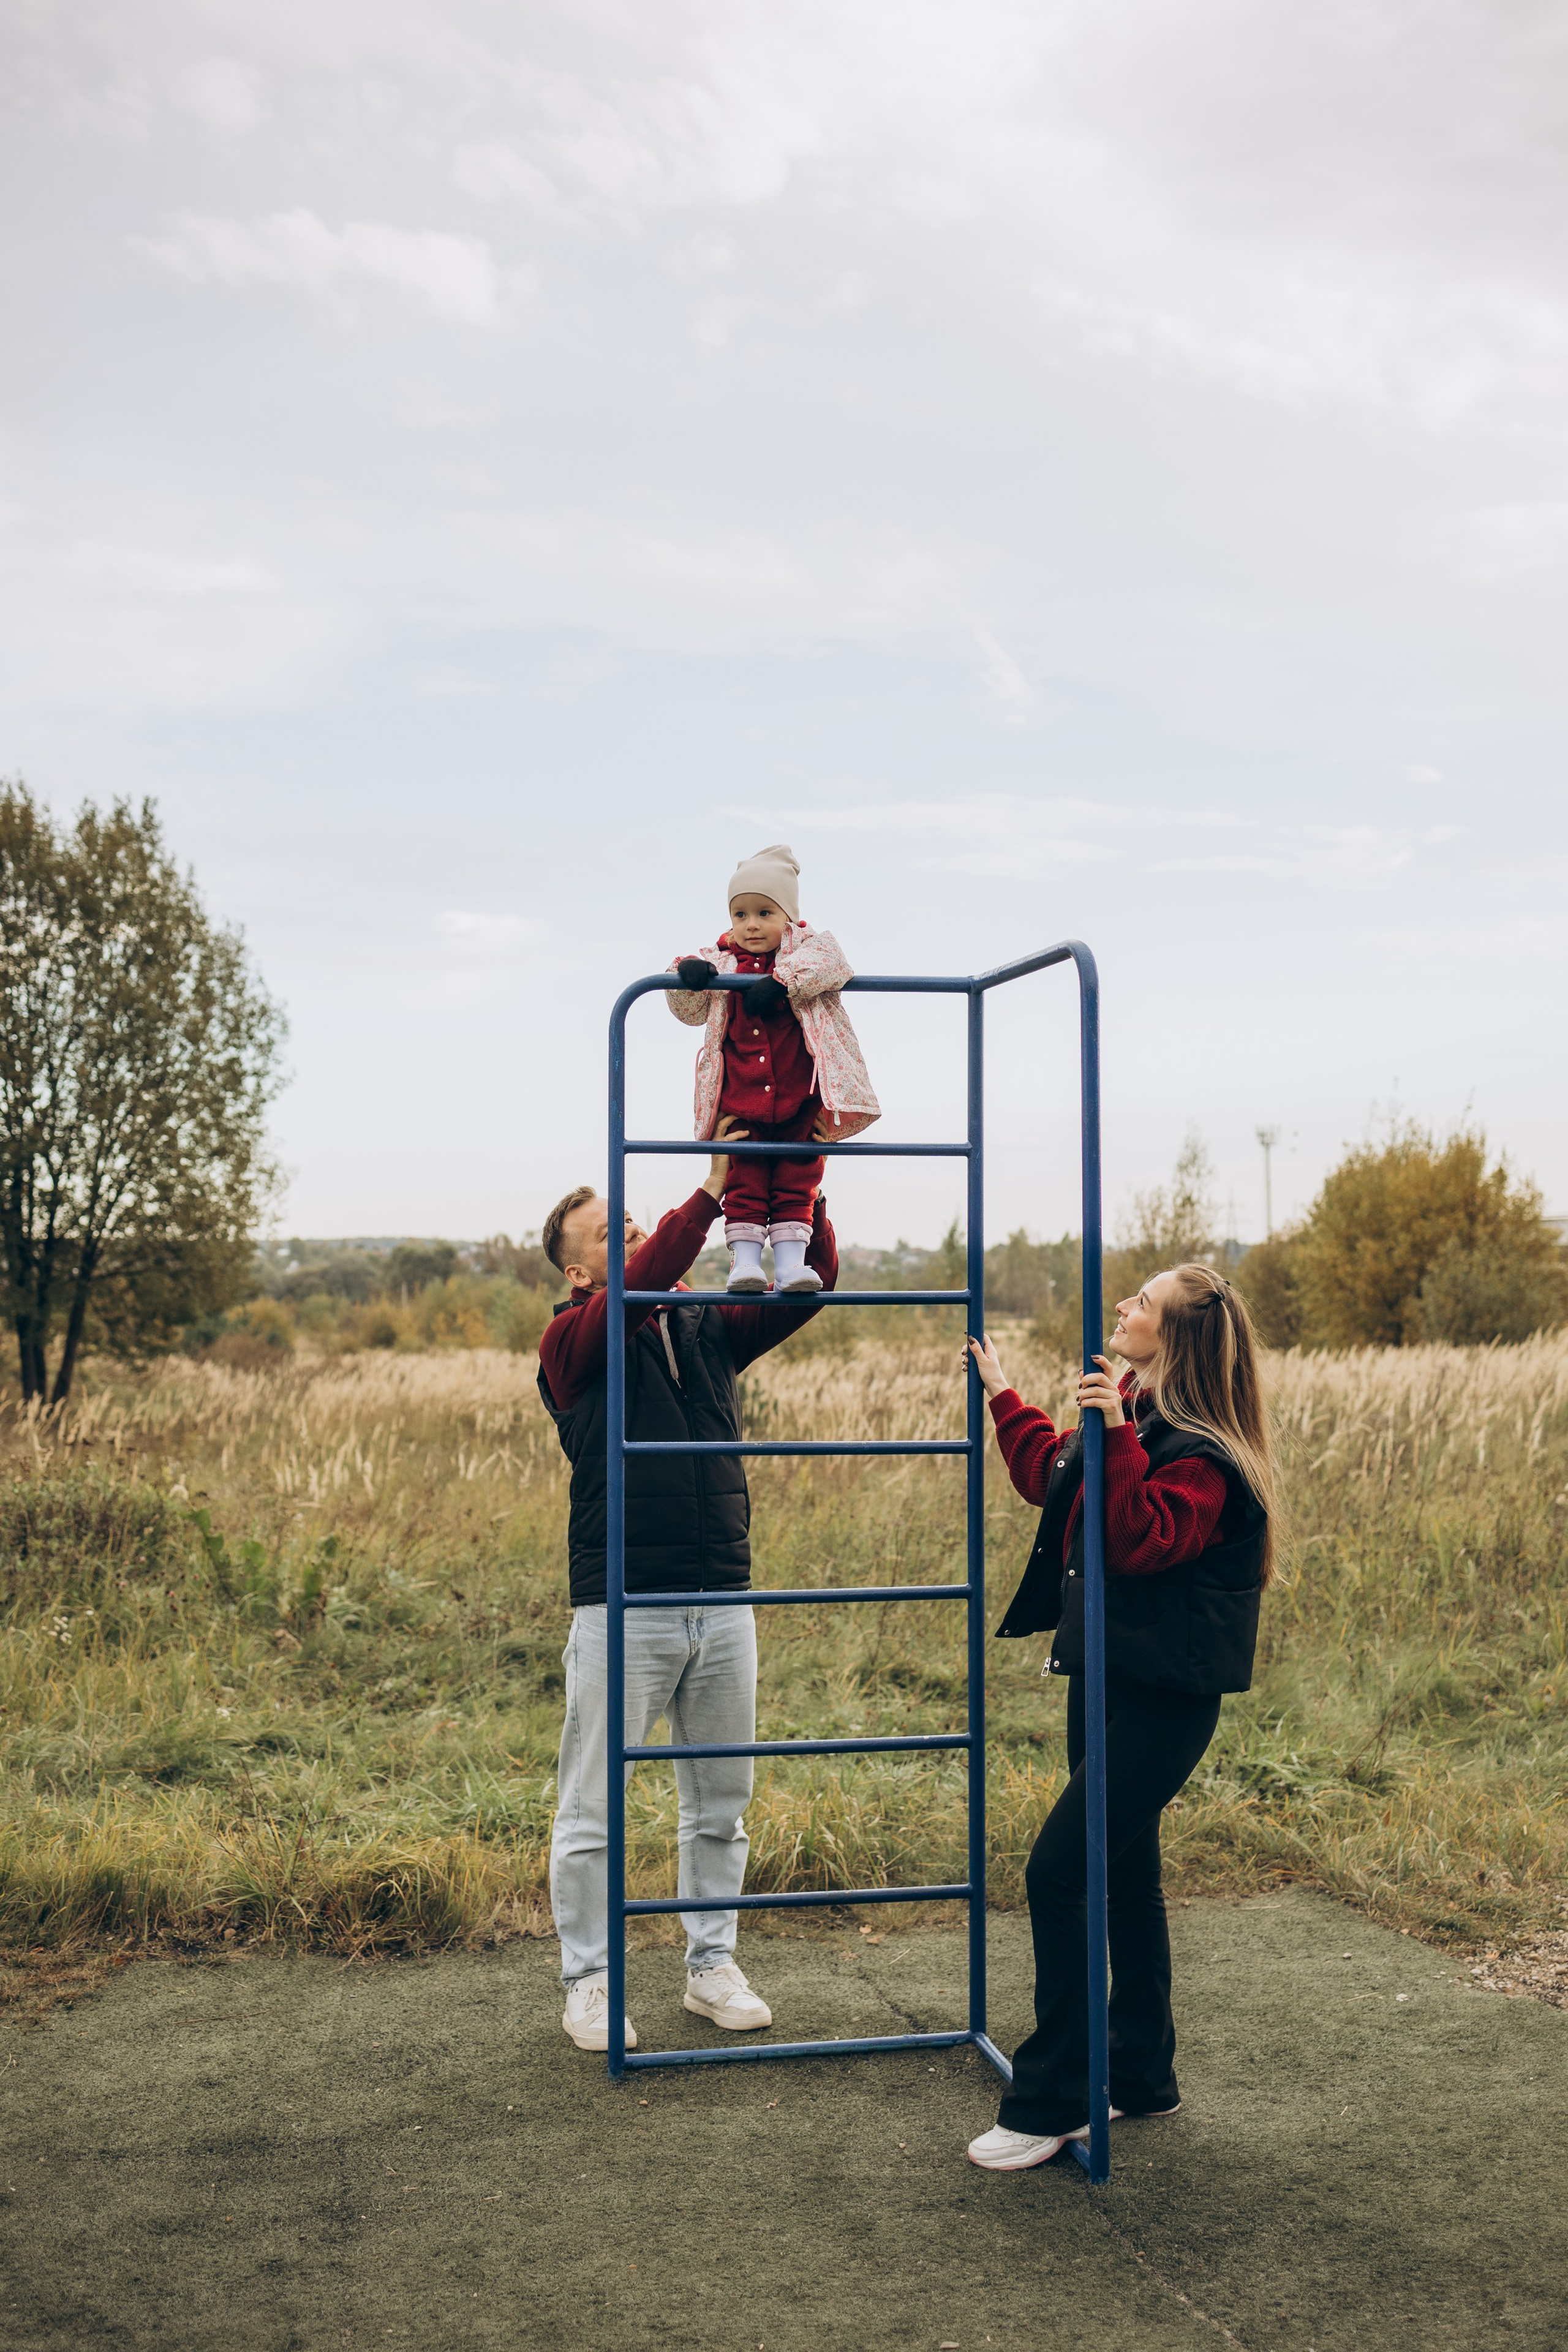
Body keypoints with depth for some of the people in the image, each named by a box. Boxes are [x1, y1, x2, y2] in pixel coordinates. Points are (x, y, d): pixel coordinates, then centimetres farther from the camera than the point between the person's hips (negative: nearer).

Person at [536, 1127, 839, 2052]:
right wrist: (712, 1194, -29)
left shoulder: (709, 1329, 10)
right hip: (623, 1610, -5)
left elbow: (811, 1288, 3)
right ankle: (590, 1982, 18)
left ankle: (713, 1966, 28)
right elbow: (641, 1286, -24)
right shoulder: (573, 1342, -4)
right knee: (593, 1811, 4)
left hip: (725, 1604, 5)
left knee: (722, 1802, 14)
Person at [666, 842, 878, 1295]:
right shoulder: (720, 964, 7)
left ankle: (791, 1264, 2)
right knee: (744, 1189, -1)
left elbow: (829, 960, -19)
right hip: (740, 1108, 1)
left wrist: (782, 980, -30)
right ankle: (745, 1262, 0)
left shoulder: (805, 948, 2)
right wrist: (686, 974, -13)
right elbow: (688, 1011, 8)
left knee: (795, 1187, 1)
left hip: (799, 1105, -1)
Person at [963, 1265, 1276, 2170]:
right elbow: (1048, 1474, 26)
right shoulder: (1125, 1413, 9)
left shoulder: (1201, 1456, -19)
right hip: (1106, 1679, 10)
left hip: (1161, 1698, -10)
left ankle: (1050, 2108, 0)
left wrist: (1119, 1440, -36)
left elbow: (1140, 1543, -31)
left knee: (1057, 1873, -11)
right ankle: (1143, 2076, 31)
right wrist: (1003, 1397, 31)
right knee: (1124, 1875, 17)